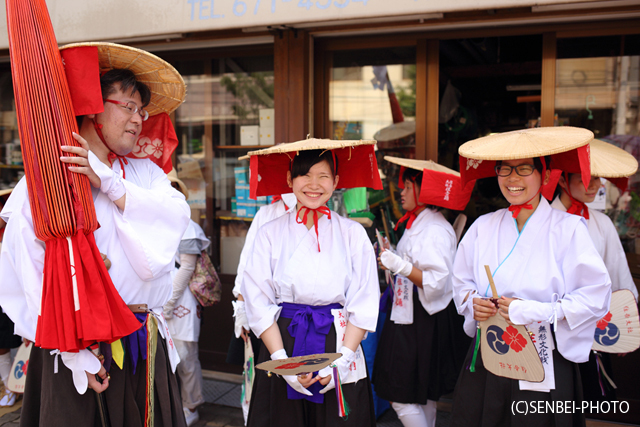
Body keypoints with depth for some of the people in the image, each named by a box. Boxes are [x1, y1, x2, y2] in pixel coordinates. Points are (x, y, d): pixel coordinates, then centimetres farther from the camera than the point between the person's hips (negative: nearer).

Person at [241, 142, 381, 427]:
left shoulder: (352, 233, 3)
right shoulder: (270, 234, 3)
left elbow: (364, 304, -1)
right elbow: (259, 304, -2)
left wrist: (342, 360, -11)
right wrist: (282, 361, -12)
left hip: (338, 343, 0)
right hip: (283, 343, 0)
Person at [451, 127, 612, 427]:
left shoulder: (568, 228, -7)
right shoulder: (483, 226, 6)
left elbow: (596, 295, -10)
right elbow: (461, 281, 14)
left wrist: (538, 311, -17)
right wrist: (472, 301, -7)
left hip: (544, 365, -3)